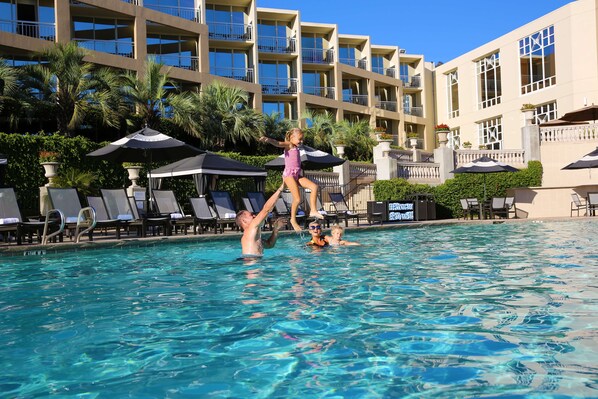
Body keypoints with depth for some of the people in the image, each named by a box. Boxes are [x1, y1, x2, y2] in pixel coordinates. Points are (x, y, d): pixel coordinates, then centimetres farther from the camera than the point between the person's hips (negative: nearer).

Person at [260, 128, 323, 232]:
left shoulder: (296, 148, 22)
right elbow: (278, 143, -22)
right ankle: (293, 220, 4)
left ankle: (313, 211, -7)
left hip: (297, 174, 8)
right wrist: (268, 139, -41)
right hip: (289, 174, -8)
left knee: (314, 186, -8)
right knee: (297, 199, -13)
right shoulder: (288, 145, -1)